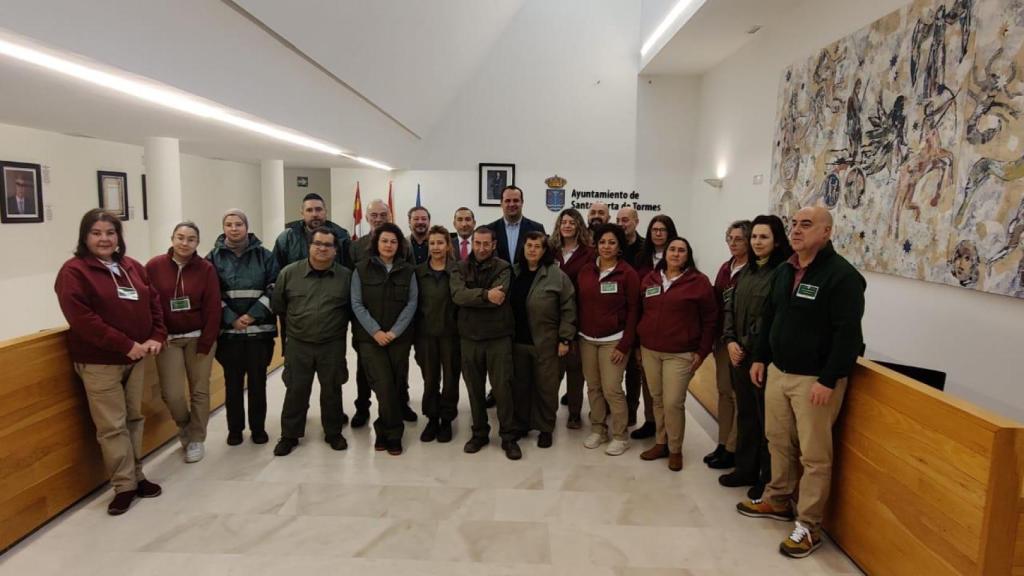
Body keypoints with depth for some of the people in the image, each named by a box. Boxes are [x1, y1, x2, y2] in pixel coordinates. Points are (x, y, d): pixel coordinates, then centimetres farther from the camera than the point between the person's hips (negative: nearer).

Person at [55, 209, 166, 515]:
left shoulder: (134, 268, 10)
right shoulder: (74, 271, -10)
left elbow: (153, 304, 12)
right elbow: (82, 319, -19)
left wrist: (157, 337, -5)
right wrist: (126, 345, -21)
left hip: (136, 358, 6)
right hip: (99, 362, -6)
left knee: (134, 418, 13)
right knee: (112, 426, -1)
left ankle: (136, 476, 25)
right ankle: (124, 486, 10)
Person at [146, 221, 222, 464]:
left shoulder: (206, 269, -6)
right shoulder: (154, 266, -5)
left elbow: (213, 308, -6)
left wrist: (205, 343, -9)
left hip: (199, 338, 0)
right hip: (168, 339, 0)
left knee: (199, 390, 6)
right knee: (172, 393, -4)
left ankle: (196, 439, 23)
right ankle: (184, 426, 28)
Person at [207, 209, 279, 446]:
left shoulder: (264, 255, 3)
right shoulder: (214, 257, 4)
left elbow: (274, 288, -2)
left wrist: (253, 314, -12)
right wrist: (231, 318, -12)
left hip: (259, 328, 0)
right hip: (228, 329, 0)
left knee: (258, 380, 6)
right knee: (233, 381, 7)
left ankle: (258, 427, 19)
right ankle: (234, 429, 21)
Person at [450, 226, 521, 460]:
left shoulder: (503, 268, -3)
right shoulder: (461, 268, 4)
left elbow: (499, 297, -20)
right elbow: (458, 295, -15)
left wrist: (472, 297, -15)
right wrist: (485, 295, -25)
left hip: (498, 336, -3)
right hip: (469, 337, 3)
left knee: (503, 387, 0)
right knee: (474, 388, 12)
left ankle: (509, 437, 14)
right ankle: (479, 433, 27)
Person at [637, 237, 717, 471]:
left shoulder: (699, 282, -4)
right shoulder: (650, 279, 9)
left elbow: (710, 320, -1)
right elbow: (641, 313, 15)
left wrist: (702, 352, -5)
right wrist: (638, 345, 12)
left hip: (680, 354, -4)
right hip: (649, 351, 4)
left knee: (673, 403, -4)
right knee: (658, 400, 11)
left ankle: (675, 449, 14)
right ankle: (660, 443, 26)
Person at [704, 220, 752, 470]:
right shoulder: (725, 268, 12)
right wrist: (716, 336, 8)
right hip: (722, 338, 7)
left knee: (739, 395, 1)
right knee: (723, 390, 13)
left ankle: (733, 449, 12)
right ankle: (723, 443, 24)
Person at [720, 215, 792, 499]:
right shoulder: (745, 272, 13)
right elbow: (730, 309, 13)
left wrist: (748, 346, -13)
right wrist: (730, 341, -1)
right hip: (739, 355, 7)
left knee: (767, 418, 3)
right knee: (745, 414, 16)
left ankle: (769, 479, 18)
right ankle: (745, 470, 29)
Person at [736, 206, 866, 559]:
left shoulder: (841, 276, -15)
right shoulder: (783, 271, 10)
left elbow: (847, 334, -19)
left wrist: (828, 380, -21)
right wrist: (760, 358, 16)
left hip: (816, 379, -7)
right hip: (777, 372, 7)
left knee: (814, 455, 2)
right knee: (778, 442, 17)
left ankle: (809, 527, 14)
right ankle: (778, 501, 35)